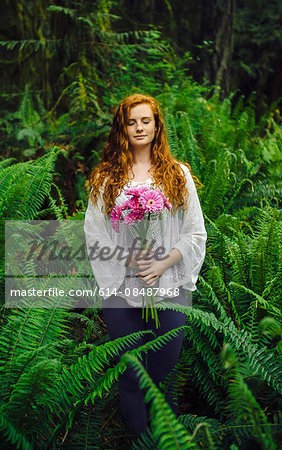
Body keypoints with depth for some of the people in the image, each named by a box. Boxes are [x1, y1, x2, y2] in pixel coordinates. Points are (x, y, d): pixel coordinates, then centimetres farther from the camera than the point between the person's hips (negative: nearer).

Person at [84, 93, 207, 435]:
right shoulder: (106, 178, 4)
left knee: (166, 368, 9)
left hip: (169, 288, 0)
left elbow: (195, 234, 3)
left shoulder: (178, 174, 5)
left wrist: (163, 264, -10)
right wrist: (129, 258, -12)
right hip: (121, 289, 0)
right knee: (129, 374, 9)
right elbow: (94, 234, 1)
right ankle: (136, 435, 29)